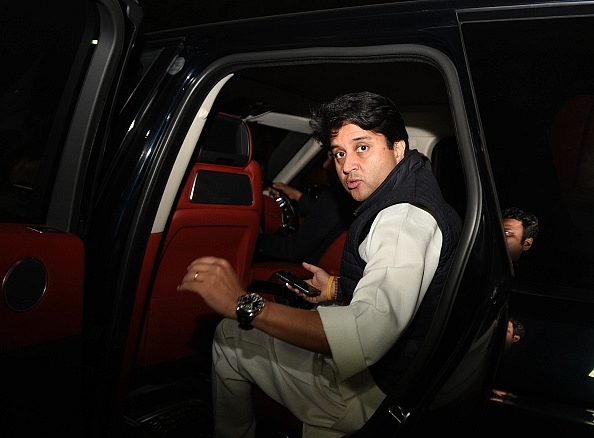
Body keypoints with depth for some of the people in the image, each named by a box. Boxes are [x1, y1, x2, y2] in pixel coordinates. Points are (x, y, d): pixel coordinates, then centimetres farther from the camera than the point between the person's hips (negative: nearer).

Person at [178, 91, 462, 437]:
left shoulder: (406, 217, -25)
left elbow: (367, 334, -40)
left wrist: (245, 305, -38)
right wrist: (339, 290, 10)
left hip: (372, 392, -10)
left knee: (229, 338, 3)